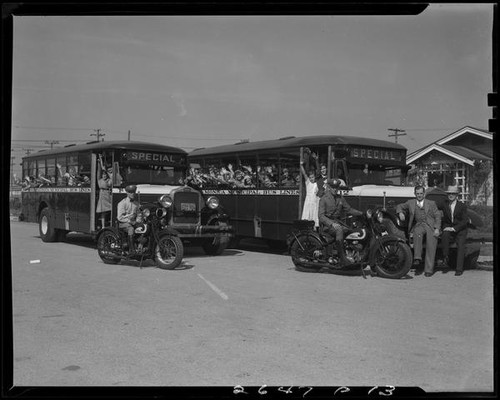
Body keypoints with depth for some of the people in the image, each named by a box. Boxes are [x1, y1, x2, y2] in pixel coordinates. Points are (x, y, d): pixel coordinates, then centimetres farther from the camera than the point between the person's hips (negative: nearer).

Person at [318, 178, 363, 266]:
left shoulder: (340, 198, 16)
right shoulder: (324, 199, -2)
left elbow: (348, 209, 13)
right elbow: (321, 216, -10)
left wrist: (362, 213, -2)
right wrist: (332, 224, -24)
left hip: (337, 222, 6)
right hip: (327, 224, -6)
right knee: (339, 230, -35)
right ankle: (342, 258, -36)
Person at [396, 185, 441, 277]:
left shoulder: (431, 203, 14)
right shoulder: (411, 203, 16)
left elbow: (437, 216, 8)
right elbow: (399, 206, 24)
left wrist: (437, 229, -7)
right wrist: (400, 213, 0)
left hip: (431, 226, 0)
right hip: (418, 225, 0)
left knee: (431, 246, -21)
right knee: (417, 233, -36)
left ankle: (429, 269, -19)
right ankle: (417, 259, -39)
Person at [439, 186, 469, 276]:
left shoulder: (462, 206, -4)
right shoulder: (444, 205, 3)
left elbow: (465, 220, -8)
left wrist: (454, 228, -19)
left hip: (460, 230, -1)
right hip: (448, 228, 1)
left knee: (460, 247, -15)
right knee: (444, 236, -31)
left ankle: (459, 269, -12)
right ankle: (445, 258, -26)